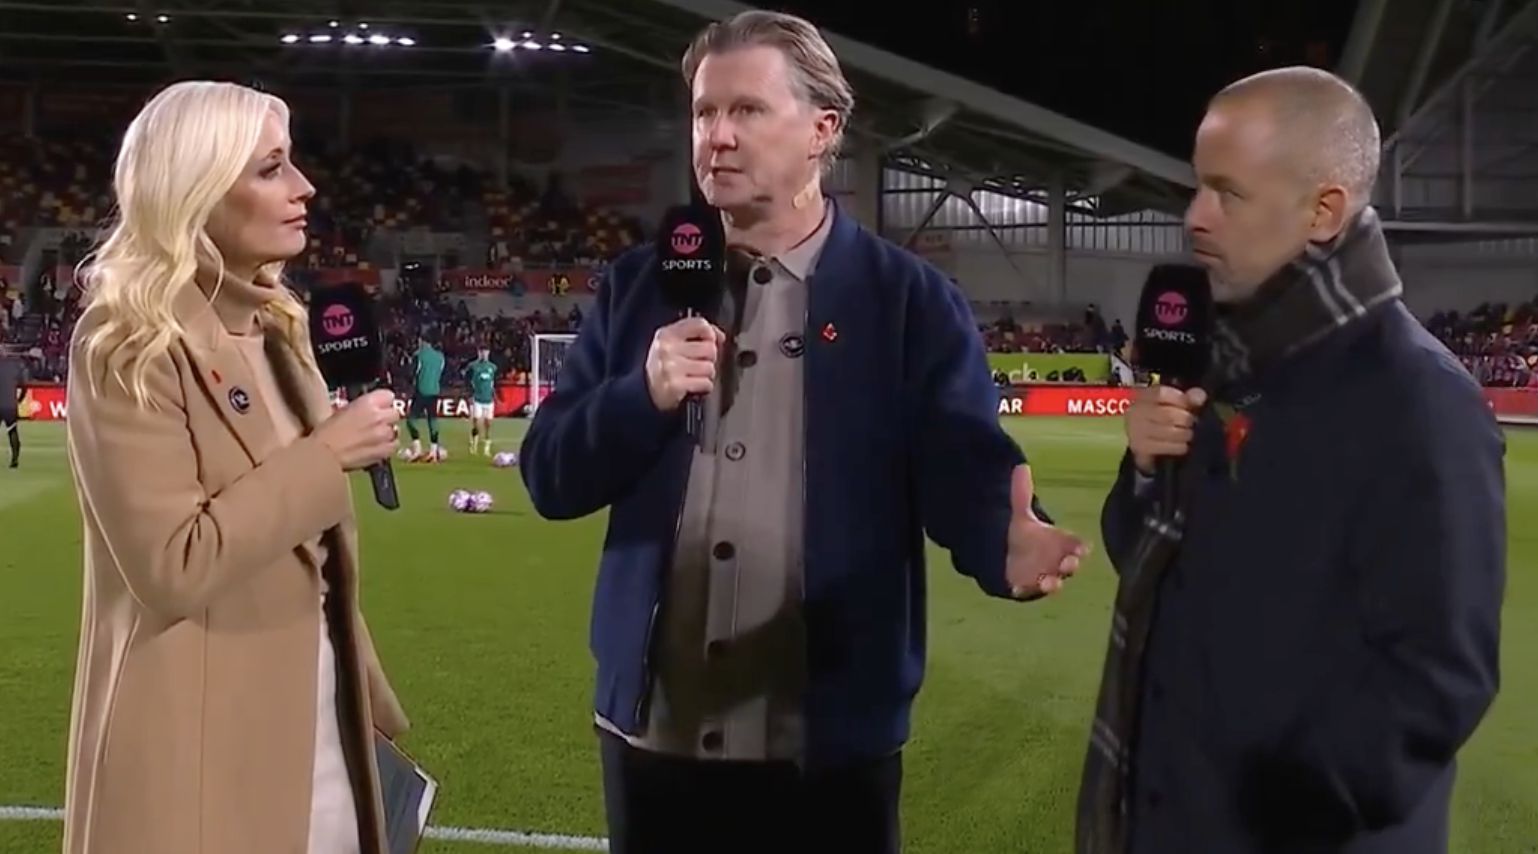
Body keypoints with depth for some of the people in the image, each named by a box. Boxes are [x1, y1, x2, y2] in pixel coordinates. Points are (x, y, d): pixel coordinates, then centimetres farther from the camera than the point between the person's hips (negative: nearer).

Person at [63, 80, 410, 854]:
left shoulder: (273, 328, 10)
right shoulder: (127, 346, -15)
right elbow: (173, 566, -23)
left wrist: (369, 703, 15)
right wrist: (326, 455, -18)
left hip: (320, 722, 7)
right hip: (207, 748, -7)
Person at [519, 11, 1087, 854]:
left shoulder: (909, 301, -4)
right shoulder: (638, 288, 5)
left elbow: (967, 474, -12)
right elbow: (548, 478, 4)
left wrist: (1010, 541, -34)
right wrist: (644, 398, -15)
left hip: (828, 746, -3)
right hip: (650, 736, 3)